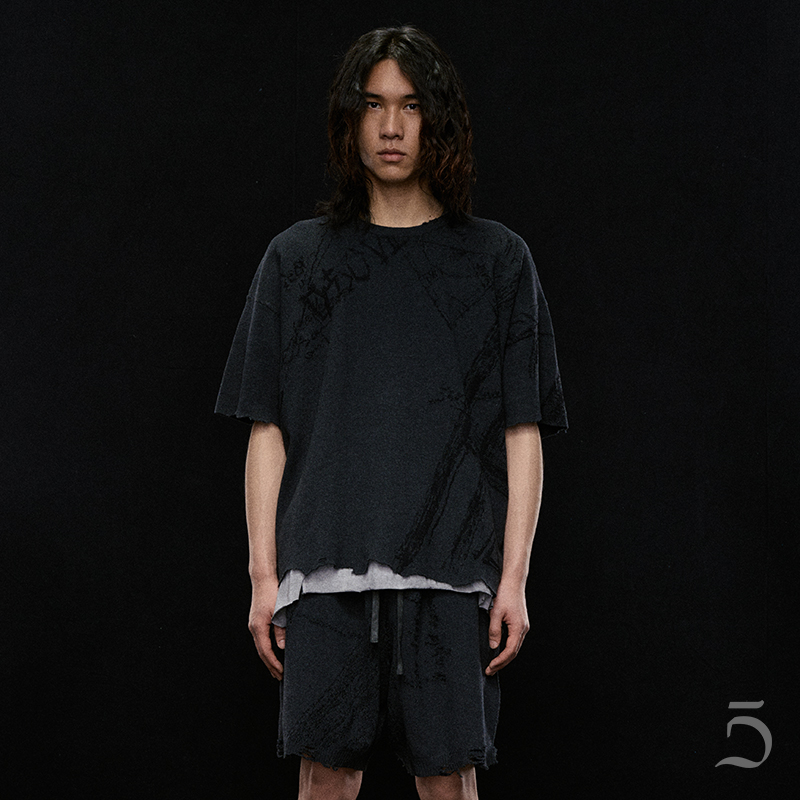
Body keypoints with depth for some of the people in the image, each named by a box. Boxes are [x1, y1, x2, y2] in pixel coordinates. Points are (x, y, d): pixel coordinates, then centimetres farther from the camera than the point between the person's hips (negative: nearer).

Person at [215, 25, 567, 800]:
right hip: (325, 567, 1)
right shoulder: (298, 258, 11)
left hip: (449, 570, -1)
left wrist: (514, 578, -1)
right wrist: (264, 573, 3)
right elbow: (268, 432, 10)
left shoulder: (496, 259, 9)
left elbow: (523, 434, 6)